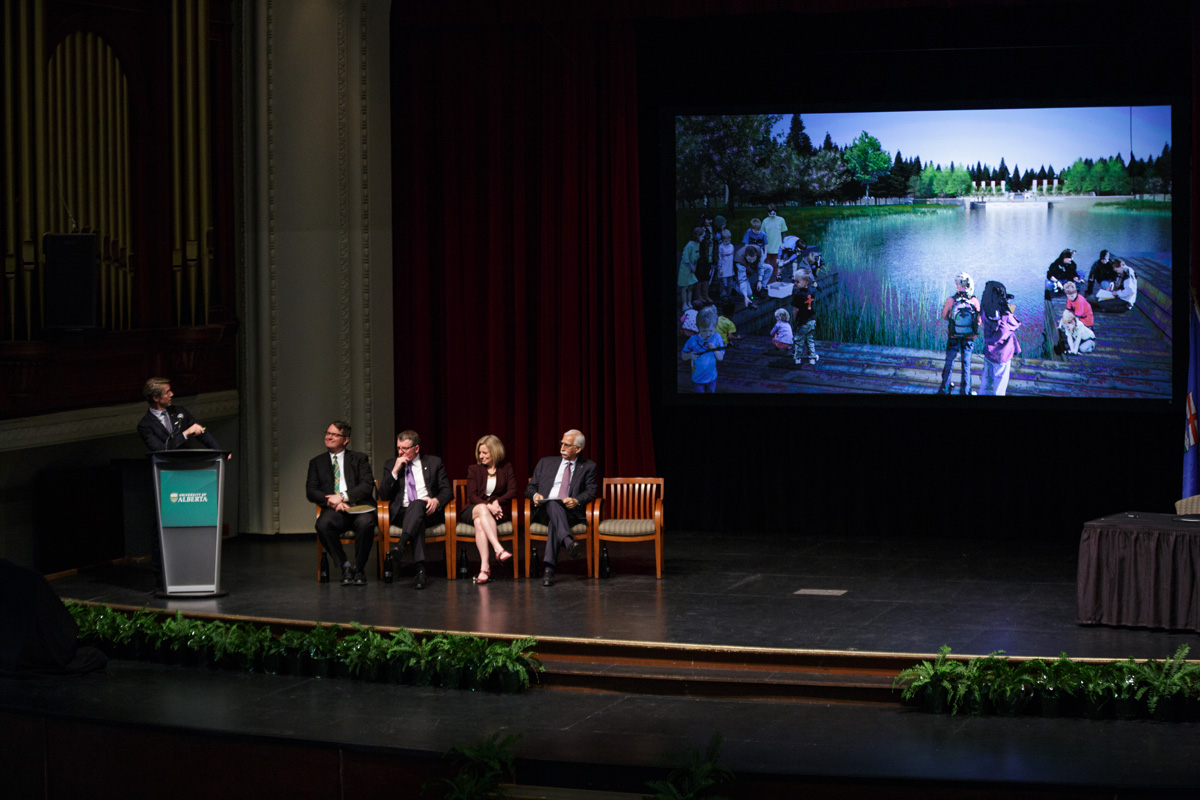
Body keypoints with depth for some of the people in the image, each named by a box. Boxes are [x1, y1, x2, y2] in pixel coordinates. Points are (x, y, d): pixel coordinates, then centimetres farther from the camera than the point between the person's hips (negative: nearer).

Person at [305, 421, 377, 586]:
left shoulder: (359, 459, 15)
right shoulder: (316, 463, 20)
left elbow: (367, 486, 0)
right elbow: (311, 492, 8)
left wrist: (343, 497, -13)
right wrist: (331, 501, -12)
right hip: (333, 510, 1)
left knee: (366, 523, -37)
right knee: (323, 524, -35)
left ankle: (359, 569, -17)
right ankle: (345, 567, -19)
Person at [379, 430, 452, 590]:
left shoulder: (434, 462, 14)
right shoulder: (391, 465, 16)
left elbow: (447, 490, 9)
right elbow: (383, 495, 6)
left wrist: (436, 500, -15)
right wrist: (395, 472, -5)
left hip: (429, 511, 0)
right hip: (402, 514, 0)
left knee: (417, 504, -37)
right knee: (417, 521, -37)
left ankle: (400, 544, -60)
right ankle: (420, 568, -52)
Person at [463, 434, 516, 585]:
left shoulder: (506, 468, 12)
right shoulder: (474, 469, 11)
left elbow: (512, 491, 1)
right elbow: (472, 496, 0)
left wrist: (496, 502, -16)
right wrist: (488, 505, -19)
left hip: (497, 509, 0)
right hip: (473, 509, 0)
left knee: (479, 522, -38)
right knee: (482, 509, -40)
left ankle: (485, 567, -50)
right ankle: (499, 550, -56)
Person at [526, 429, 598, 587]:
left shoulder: (588, 467, 18)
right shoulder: (546, 463, 23)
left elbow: (591, 491, 5)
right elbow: (530, 488, 20)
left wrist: (576, 500, -17)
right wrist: (535, 495, -5)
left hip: (570, 513, -1)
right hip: (544, 510, 1)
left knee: (554, 523, -38)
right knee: (553, 504, -38)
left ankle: (549, 569, -48)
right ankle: (569, 542, -59)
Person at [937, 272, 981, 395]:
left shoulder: (951, 300, -18)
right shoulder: (974, 301, -15)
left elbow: (944, 316, -3)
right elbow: (978, 321, -6)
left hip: (953, 339, -1)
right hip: (969, 339, 1)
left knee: (949, 364, 16)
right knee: (966, 365, 14)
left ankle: (945, 390, 24)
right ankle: (965, 391, 20)